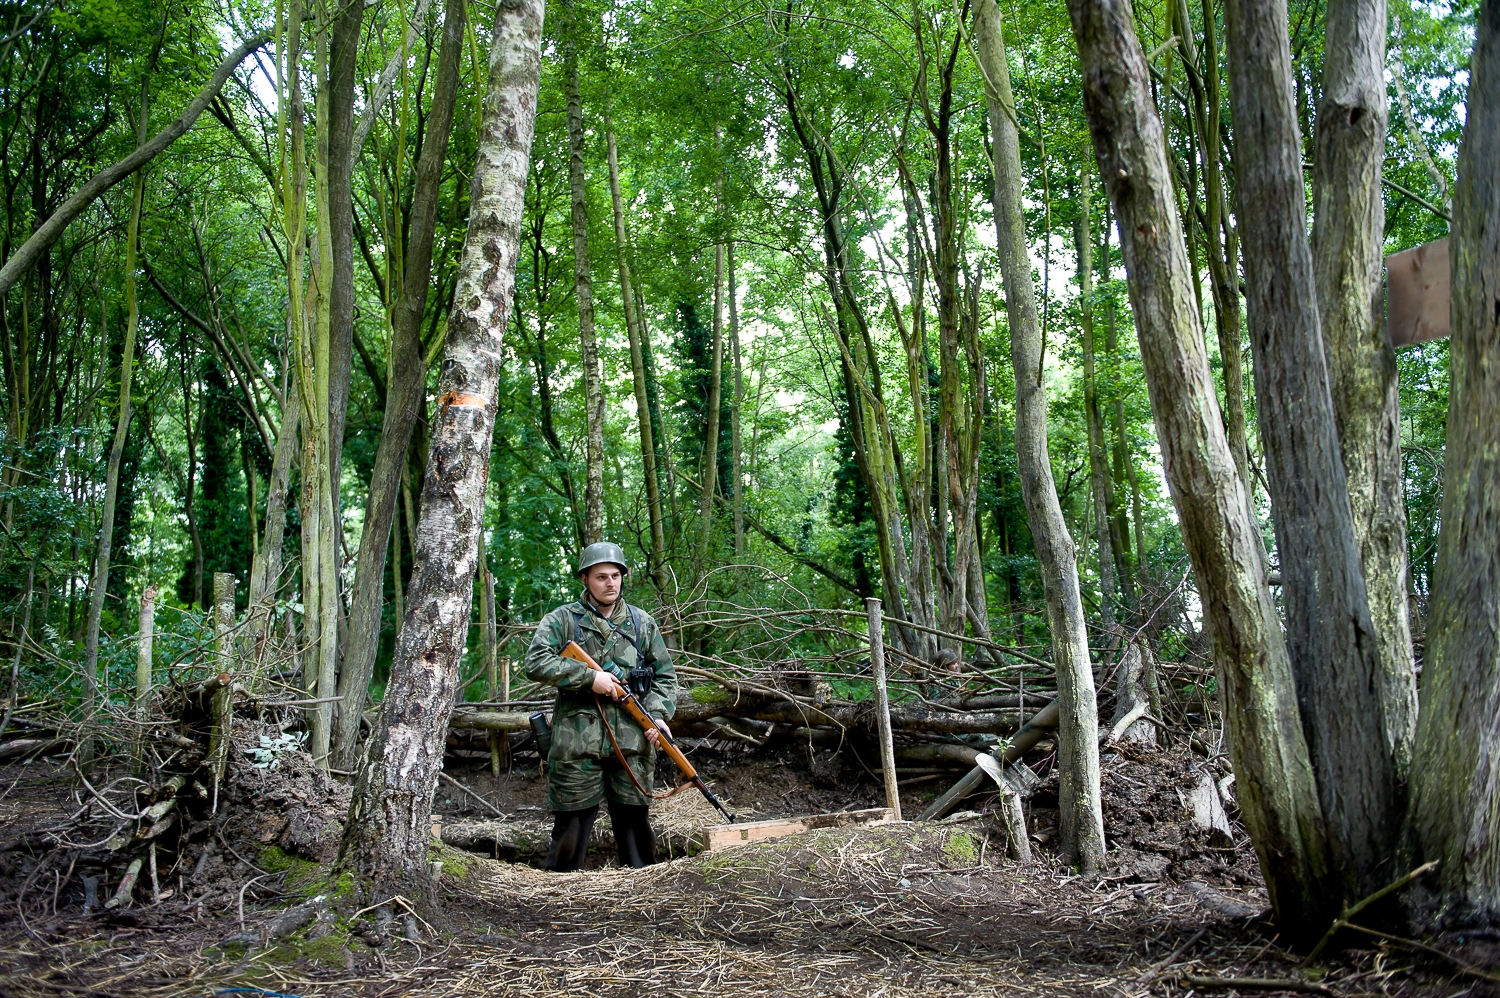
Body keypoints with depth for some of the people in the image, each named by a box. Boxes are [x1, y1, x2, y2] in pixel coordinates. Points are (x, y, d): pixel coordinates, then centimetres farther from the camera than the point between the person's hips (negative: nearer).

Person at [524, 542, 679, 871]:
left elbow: (665, 676, 15)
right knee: (572, 821, 2)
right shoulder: (562, 620, 3)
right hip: (577, 742, -3)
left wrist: (657, 715, -2)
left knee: (634, 819, 8)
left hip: (633, 741, 3)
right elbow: (536, 663, -9)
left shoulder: (642, 623, 14)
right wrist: (589, 677, -15)